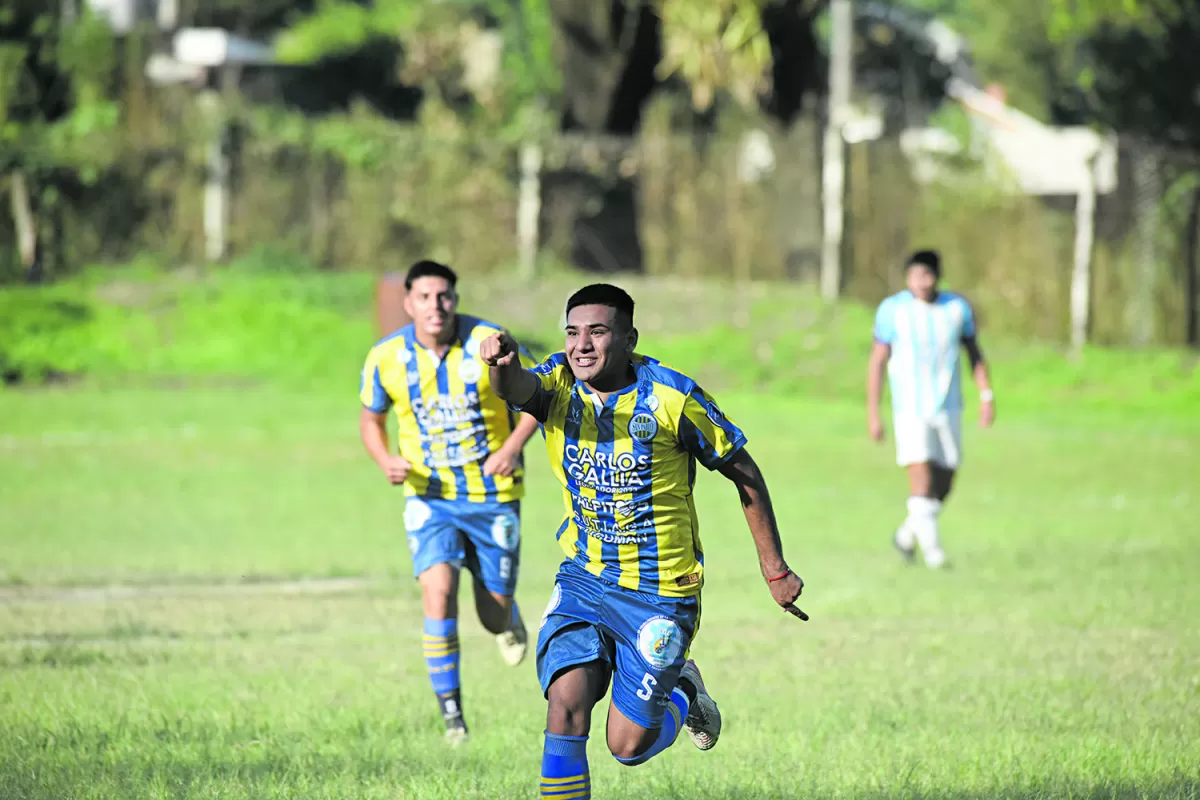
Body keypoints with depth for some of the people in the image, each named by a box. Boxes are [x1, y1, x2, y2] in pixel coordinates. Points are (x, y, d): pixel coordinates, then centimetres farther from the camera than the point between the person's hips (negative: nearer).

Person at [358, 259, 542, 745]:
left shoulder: (489, 343, -13)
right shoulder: (387, 357, -7)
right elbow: (371, 419, 10)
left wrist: (513, 447, -17)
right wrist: (386, 460, -11)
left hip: (493, 493, 0)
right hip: (429, 496, 1)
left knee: (495, 616, 4)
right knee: (438, 589, -23)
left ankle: (506, 618, 45)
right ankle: (450, 709, -14)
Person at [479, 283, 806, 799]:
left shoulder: (671, 396, -14)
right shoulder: (559, 384, -6)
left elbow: (744, 473, -4)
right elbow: (517, 389, -30)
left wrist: (775, 568, -1)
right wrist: (503, 365, -56)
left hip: (661, 594, -3)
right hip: (583, 578, 3)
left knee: (628, 746, 1)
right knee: (565, 708, -17)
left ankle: (683, 694, 33)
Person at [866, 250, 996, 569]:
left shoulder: (957, 308, 3)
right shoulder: (893, 310, -5)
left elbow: (974, 352, 14)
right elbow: (878, 361, -1)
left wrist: (986, 396, 3)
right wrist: (873, 413, -3)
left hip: (948, 407, 4)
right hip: (910, 408, -4)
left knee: (944, 483, 6)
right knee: (921, 474, -17)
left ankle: (908, 535, 27)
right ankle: (931, 547, -14)